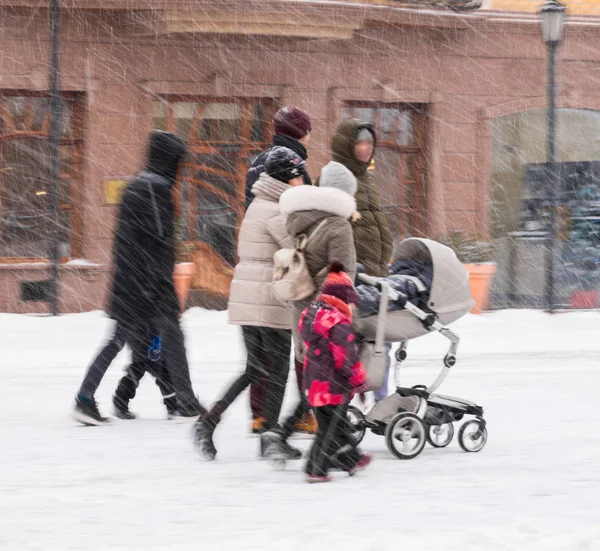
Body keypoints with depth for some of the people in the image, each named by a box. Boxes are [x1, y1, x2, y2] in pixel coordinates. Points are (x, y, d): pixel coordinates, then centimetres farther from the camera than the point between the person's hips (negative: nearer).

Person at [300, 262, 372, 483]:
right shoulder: (337, 323, -21)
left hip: (315, 381, 9)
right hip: (332, 385, -9)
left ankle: (351, 461, 32)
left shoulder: (310, 314, 8)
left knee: (338, 424, 20)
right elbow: (347, 356, -21)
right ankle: (316, 469, 3)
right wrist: (359, 379, -7)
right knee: (330, 428, 1)